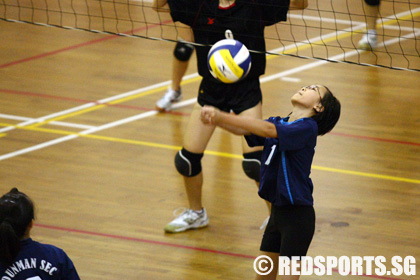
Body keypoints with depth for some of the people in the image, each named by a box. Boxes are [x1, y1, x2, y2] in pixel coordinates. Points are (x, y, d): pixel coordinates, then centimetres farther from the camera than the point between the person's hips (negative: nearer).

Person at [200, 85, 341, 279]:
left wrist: (221, 117, -35)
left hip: (297, 214, -8)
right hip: (278, 211, 8)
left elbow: (268, 130, -30)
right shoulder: (278, 123, 9)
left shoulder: (307, 128, -15)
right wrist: (215, 118, -26)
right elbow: (242, 129, -5)